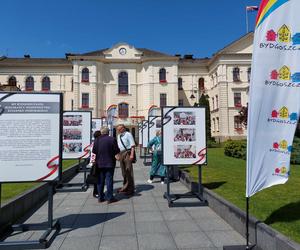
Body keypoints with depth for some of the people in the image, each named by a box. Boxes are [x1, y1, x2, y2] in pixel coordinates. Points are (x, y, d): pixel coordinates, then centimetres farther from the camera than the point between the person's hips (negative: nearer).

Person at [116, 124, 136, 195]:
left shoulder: (128, 134, -6)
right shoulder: (119, 136, 16)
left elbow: (132, 145, -11)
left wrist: (132, 155, -20)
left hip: (127, 153, -8)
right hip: (121, 153, 8)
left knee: (128, 170, -7)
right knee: (123, 171, 13)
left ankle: (130, 189, -1)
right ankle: (125, 187, 24)